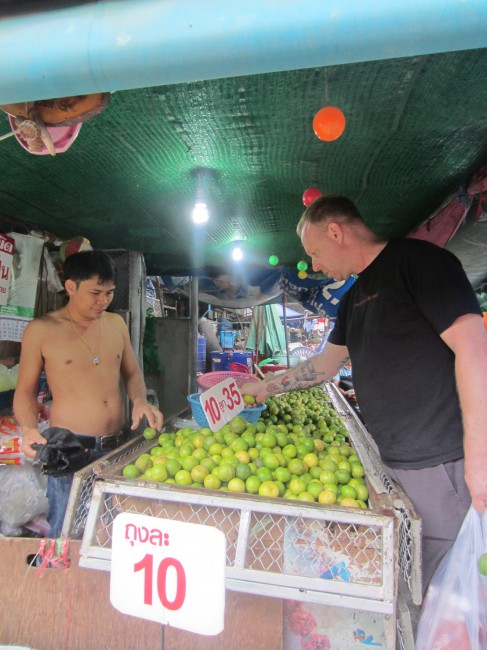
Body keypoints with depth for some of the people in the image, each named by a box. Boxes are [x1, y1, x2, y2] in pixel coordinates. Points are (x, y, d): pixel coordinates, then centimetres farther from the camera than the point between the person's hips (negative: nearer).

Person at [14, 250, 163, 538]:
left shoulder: (116, 323, 7)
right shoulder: (42, 330, -5)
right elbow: (26, 390, 2)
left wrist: (140, 400, -3)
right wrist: (30, 428, -14)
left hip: (118, 445, 4)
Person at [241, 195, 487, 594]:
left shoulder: (418, 260, -11)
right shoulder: (354, 298, 14)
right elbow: (326, 364, 21)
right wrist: (266, 388, 19)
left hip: (441, 461, -7)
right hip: (390, 458, 7)